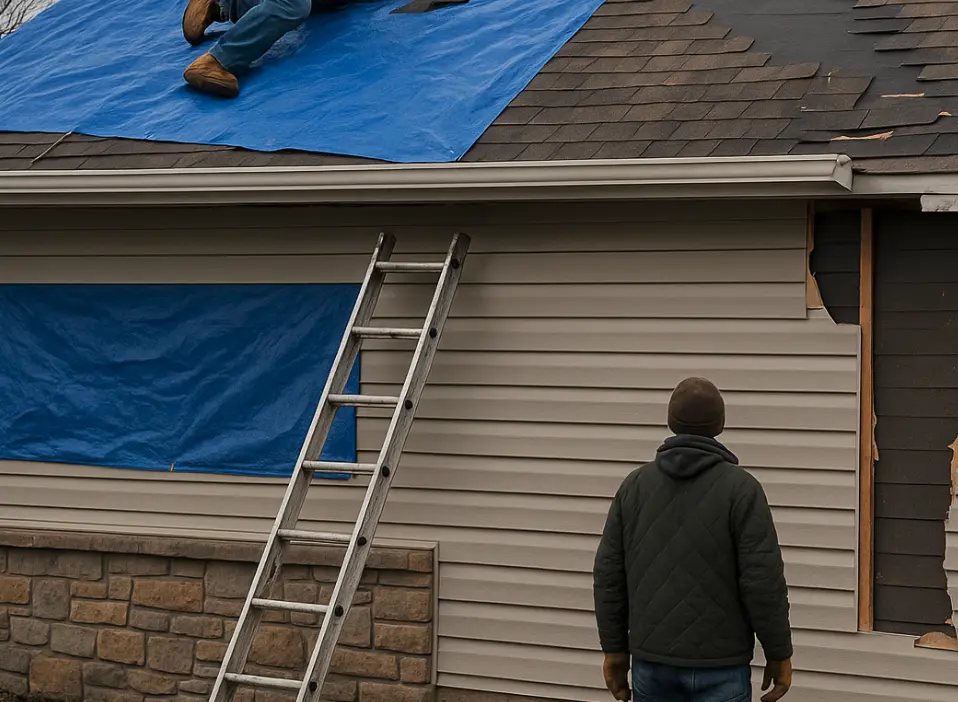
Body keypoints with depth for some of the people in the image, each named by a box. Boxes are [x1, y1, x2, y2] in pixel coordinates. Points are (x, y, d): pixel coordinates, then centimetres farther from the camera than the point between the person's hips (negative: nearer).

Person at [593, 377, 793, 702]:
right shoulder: (740, 488, -9)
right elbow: (763, 580, -13)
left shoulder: (635, 485, 3)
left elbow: (608, 574, 4)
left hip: (652, 660, 4)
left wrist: (615, 649, 12)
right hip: (718, 665, -4)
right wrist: (779, 654, -3)